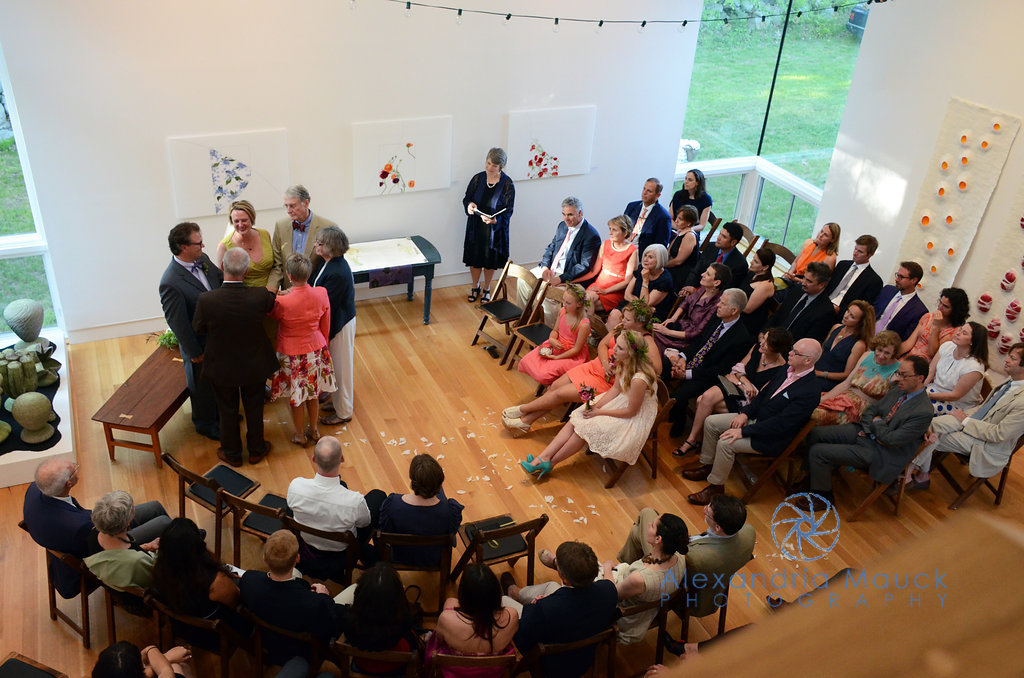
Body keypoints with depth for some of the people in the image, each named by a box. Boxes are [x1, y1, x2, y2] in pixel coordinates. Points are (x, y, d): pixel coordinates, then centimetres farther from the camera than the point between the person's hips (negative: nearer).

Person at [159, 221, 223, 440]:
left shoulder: (203, 260, -8)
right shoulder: (171, 283, -30)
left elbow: (221, 281, 9)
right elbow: (177, 322, -23)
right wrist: (194, 352, -16)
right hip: (200, 344, -7)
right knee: (202, 385, 17)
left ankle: (220, 410, 53)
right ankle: (205, 423, 41)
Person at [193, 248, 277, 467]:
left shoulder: (206, 300, -28)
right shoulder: (261, 296, -27)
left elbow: (197, 330, -9)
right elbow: (271, 305, -1)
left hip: (222, 369, -1)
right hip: (255, 367, 1)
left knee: (227, 411, 22)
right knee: (254, 408, 24)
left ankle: (232, 453, 42)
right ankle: (256, 449, 43)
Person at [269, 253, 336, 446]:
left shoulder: (282, 301, -28)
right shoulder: (321, 294, -17)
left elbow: (273, 314, -2)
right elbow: (326, 325, -2)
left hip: (291, 355, -3)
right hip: (315, 350, 4)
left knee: (295, 396, 18)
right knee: (312, 393, 24)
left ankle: (300, 435, 35)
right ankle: (314, 430, 41)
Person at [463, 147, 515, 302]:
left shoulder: (507, 185, -13)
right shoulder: (477, 178, -5)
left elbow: (508, 211, -12)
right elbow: (467, 198, 5)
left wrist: (494, 220, -31)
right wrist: (469, 204, -20)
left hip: (495, 229, -2)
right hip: (475, 227, 2)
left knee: (490, 261, 13)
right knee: (474, 258, 13)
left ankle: (486, 289, 36)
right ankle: (475, 287, 37)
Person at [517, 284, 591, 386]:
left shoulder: (584, 325, -25)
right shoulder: (562, 311, -5)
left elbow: (576, 349, -18)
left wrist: (556, 357, -18)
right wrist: (552, 339, -14)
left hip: (572, 356, -7)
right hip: (556, 345, 7)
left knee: (543, 375, -24)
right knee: (526, 362, -4)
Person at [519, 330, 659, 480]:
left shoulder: (639, 379, -34)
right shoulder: (622, 362, -9)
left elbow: (631, 411, -23)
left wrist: (599, 412, -15)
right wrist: (596, 406, -11)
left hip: (636, 417, -8)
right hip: (621, 400, 8)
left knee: (586, 427, -15)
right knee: (575, 419, -7)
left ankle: (550, 463, -1)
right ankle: (543, 457, -10)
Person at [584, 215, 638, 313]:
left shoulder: (632, 251, -5)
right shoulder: (605, 244, 12)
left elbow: (628, 281, -7)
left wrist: (605, 291, -14)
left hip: (615, 292, -4)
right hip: (598, 286, 5)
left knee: (591, 299, -31)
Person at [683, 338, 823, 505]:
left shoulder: (810, 391, -26)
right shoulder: (789, 371, 0)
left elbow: (781, 423, -28)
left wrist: (743, 432, -26)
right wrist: (745, 413, -1)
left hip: (771, 439, -9)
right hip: (756, 417, 9)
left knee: (725, 443, -25)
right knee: (710, 422, 3)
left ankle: (716, 487, -5)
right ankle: (707, 465, 20)